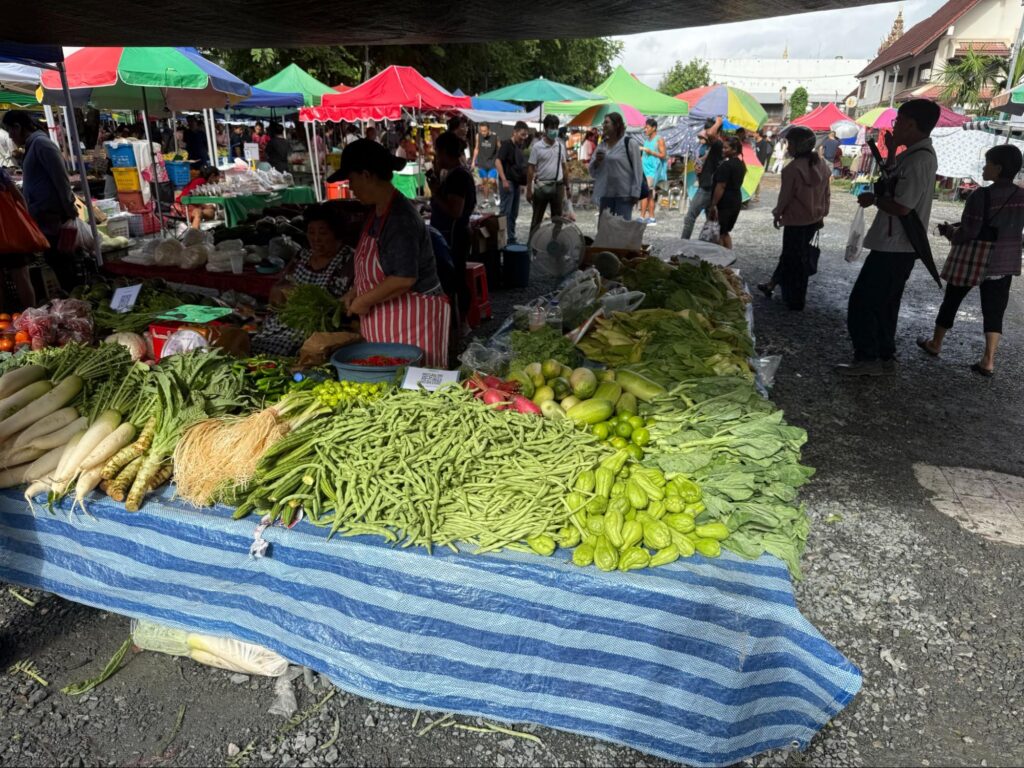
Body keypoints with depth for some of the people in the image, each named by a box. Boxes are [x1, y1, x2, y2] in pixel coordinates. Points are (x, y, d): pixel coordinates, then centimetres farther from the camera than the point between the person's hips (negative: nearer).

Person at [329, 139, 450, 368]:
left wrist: (364, 301, -15)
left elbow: (404, 278, -26)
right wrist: (355, 292, 11)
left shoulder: (400, 218, -20)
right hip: (386, 321, 9)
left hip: (412, 320, -9)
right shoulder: (378, 211, 10)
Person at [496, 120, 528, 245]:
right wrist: (504, 180, -23)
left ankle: (511, 238, 17)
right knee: (505, 211, -10)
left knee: (514, 213, 11)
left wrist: (521, 183, 19)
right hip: (508, 182, -8)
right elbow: (498, 161, -17)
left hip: (517, 182, 8)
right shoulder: (506, 145, -7)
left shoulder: (520, 148, 16)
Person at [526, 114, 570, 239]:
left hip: (557, 186, 3)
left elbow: (565, 167, 12)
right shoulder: (537, 147, -5)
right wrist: (529, 190, -9)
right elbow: (531, 169, -5)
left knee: (557, 218, 8)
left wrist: (567, 186, 9)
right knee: (537, 218, 3)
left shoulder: (561, 146, 7)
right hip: (541, 186, -3)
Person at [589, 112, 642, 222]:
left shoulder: (630, 144, -3)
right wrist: (596, 161, -7)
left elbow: (637, 170, -7)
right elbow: (591, 171, 15)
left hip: (624, 195, -5)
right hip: (605, 194, 6)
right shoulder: (602, 145, 13)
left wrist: (635, 193, -13)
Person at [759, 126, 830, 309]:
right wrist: (822, 214, 20)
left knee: (794, 258, 5)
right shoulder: (822, 165, 2)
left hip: (796, 220, -7)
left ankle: (795, 300, 14)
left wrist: (777, 214, 2)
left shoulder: (792, 169, -22)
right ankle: (772, 284, 34)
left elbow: (785, 196, -15)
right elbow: (826, 193, 9)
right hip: (814, 219, 7)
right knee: (793, 255, 19)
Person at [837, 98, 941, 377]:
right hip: (897, 245, 10)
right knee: (883, 304, 17)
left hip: (893, 247, -10)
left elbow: (901, 207, -26)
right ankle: (885, 357, 25)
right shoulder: (916, 154, 12)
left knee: (861, 302, -4)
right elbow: (893, 184, 22)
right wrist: (891, 152, 15)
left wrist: (873, 199, -9)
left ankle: (867, 359, 3)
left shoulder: (918, 160, -21)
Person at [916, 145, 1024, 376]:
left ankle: (935, 344, 28)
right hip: (1004, 262, 5)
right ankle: (988, 361, 3)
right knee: (994, 310, 6)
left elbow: (968, 233, -19)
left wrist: (950, 231, 1)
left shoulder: (981, 195, -17)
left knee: (951, 301, 13)